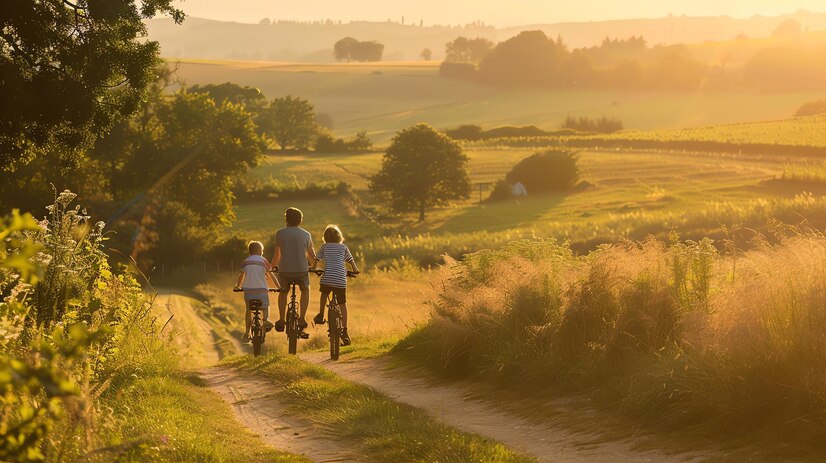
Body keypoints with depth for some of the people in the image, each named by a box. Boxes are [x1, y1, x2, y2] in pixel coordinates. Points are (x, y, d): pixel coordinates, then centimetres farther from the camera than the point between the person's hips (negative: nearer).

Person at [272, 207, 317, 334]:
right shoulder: (306, 234, 4)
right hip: (302, 270, 0)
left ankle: (281, 321, 19)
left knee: (283, 292, 25)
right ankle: (302, 318, 15)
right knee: (305, 291, 27)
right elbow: (311, 254, 11)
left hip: (284, 270, 0)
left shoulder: (280, 233, 2)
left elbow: (277, 254, 7)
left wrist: (272, 267, 24)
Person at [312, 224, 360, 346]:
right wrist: (355, 270, 31)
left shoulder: (324, 247, 8)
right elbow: (351, 260, 11)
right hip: (341, 280, 0)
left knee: (324, 293, 34)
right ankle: (344, 331, 2)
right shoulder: (343, 247, 8)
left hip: (327, 279, 0)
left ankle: (321, 315, 29)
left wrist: (313, 268, 33)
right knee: (342, 305, 7)